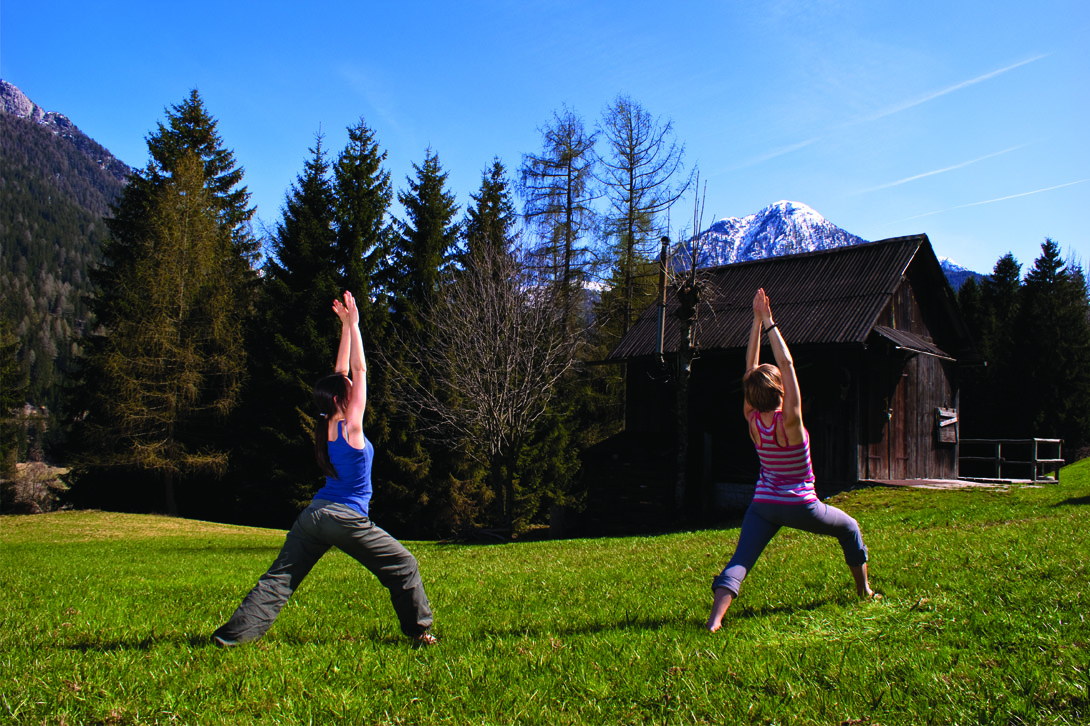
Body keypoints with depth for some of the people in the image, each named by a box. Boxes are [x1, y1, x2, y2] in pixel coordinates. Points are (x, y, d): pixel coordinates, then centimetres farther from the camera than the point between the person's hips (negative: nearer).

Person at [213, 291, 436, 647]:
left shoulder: (326, 427, 6)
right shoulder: (350, 427, -12)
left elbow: (344, 373, 12)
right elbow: (359, 370, -9)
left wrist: (345, 327, 15)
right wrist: (352, 325, -4)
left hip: (314, 514, 7)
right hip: (347, 519, -7)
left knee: (278, 579, 6)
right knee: (404, 567, 7)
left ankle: (232, 634, 1)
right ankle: (419, 630, 12)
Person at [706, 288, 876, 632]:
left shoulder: (752, 420, -8)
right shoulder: (790, 421, -20)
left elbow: (751, 368, -5)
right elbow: (787, 364, -21)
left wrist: (757, 321, -6)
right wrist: (768, 322, -18)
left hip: (763, 504, 3)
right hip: (800, 506, -2)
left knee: (740, 561, -7)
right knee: (849, 529, 25)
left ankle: (714, 619, -28)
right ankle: (863, 591, 38)